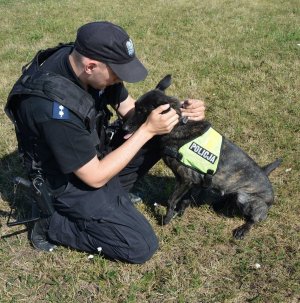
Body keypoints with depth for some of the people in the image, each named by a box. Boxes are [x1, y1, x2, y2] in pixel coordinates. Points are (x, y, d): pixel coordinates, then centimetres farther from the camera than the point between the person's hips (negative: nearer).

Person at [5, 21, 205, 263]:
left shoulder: (82, 61, -13)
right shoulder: (55, 107, -38)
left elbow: (131, 111, 1)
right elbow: (95, 177, -28)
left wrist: (180, 111, -15)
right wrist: (148, 130, -27)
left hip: (95, 154, 8)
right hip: (71, 181, -8)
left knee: (164, 136, 1)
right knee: (142, 247, -10)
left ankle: (113, 195, 10)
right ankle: (52, 225, 3)